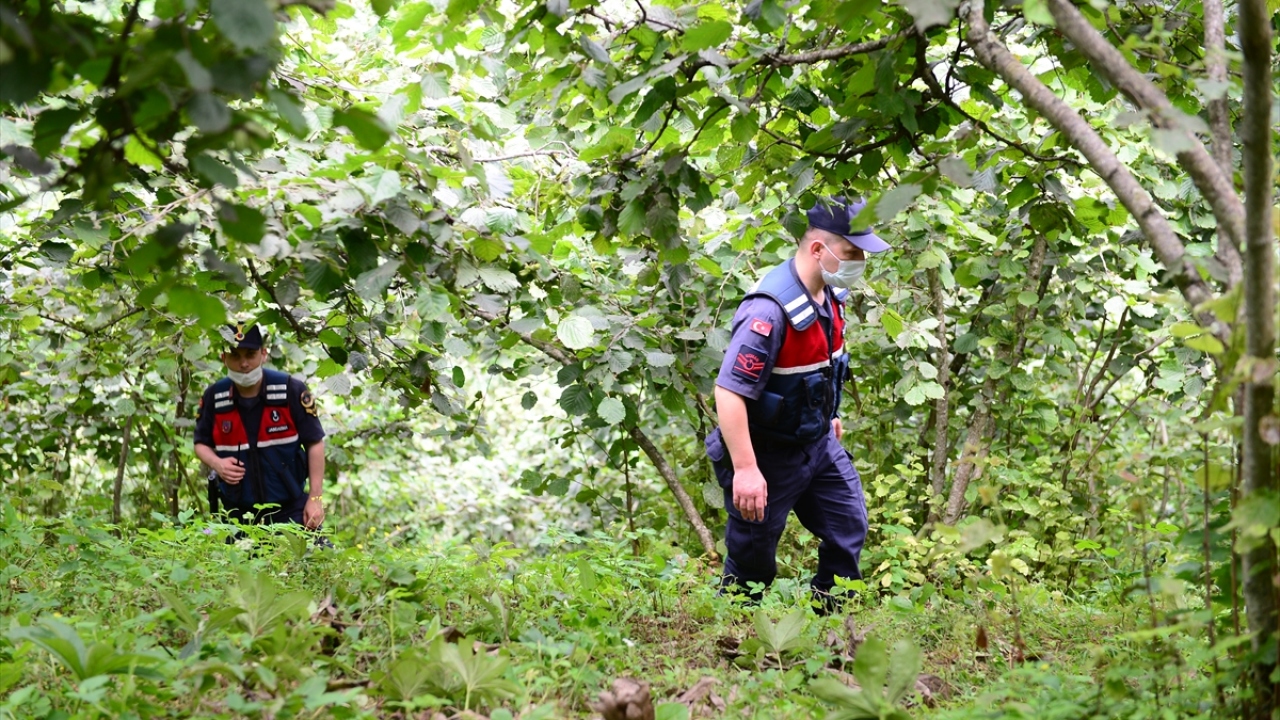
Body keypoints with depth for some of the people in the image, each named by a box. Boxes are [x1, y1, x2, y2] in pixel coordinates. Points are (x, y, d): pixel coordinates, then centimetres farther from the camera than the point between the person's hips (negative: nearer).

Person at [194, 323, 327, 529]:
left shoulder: (291, 390, -11)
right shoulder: (213, 397, -3)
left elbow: (314, 443, -6)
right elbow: (202, 443, 11)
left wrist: (315, 498, -8)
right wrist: (216, 463, -12)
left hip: (290, 510, -2)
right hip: (238, 513, 3)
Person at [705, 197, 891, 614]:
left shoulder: (831, 294, -2)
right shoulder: (770, 311, -30)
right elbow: (728, 391, -34)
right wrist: (745, 470, -36)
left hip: (818, 442, 8)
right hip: (768, 453, -8)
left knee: (849, 530, 15)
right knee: (752, 561, 4)